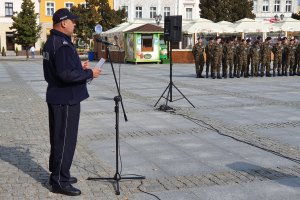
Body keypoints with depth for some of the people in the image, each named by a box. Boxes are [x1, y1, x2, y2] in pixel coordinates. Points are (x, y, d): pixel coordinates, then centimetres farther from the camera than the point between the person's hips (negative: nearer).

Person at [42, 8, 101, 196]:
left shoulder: (51, 42, 13)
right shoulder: (62, 45, -20)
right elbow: (67, 74, -27)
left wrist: (79, 66, 10)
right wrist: (89, 73, -15)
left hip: (57, 97, 11)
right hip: (66, 100, -11)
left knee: (58, 138, 17)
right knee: (65, 140, -3)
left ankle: (58, 174, 29)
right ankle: (59, 182, 5)